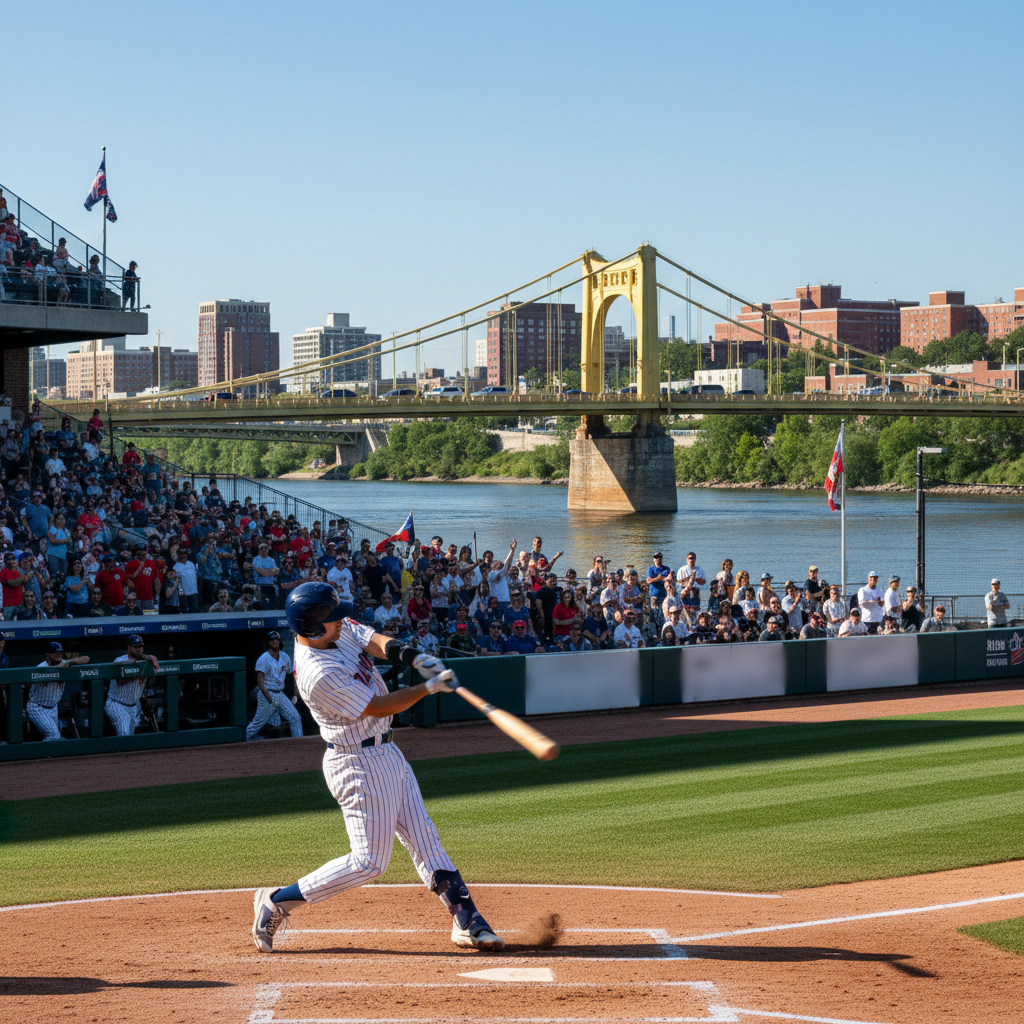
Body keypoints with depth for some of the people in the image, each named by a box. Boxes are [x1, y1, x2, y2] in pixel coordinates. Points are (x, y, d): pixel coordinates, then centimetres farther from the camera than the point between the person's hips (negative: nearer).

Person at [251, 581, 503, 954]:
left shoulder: (339, 630, -3)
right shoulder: (319, 674, -28)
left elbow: (374, 641, -3)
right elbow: (379, 707, -23)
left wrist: (413, 656, -24)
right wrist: (429, 687, -18)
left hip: (385, 753, 10)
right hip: (359, 766, -10)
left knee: (424, 839, 10)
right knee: (369, 861, -5)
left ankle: (466, 920, 14)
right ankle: (277, 902, 3)